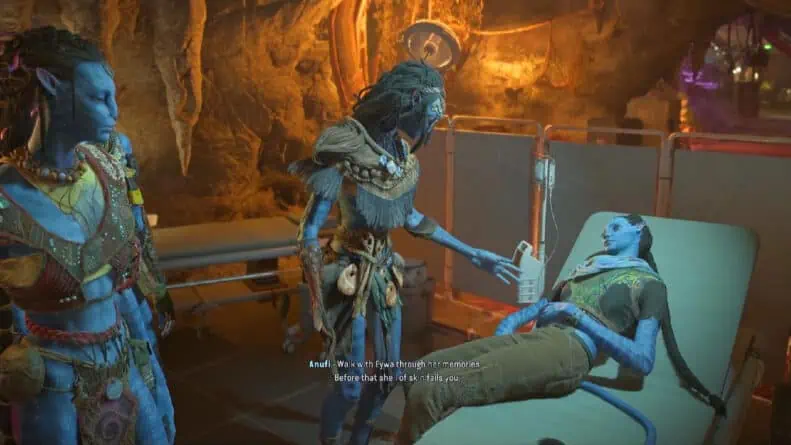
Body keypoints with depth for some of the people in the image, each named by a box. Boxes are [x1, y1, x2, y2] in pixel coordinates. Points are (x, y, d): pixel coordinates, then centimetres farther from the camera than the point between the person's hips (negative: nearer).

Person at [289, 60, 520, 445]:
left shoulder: (404, 160, -2)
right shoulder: (344, 154, -23)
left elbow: (411, 218, 13)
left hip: (384, 272, 7)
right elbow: (308, 232, -20)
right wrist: (318, 304, -22)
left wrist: (473, 255, 14)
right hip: (348, 275, -7)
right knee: (349, 387, 1)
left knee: (389, 374, 17)